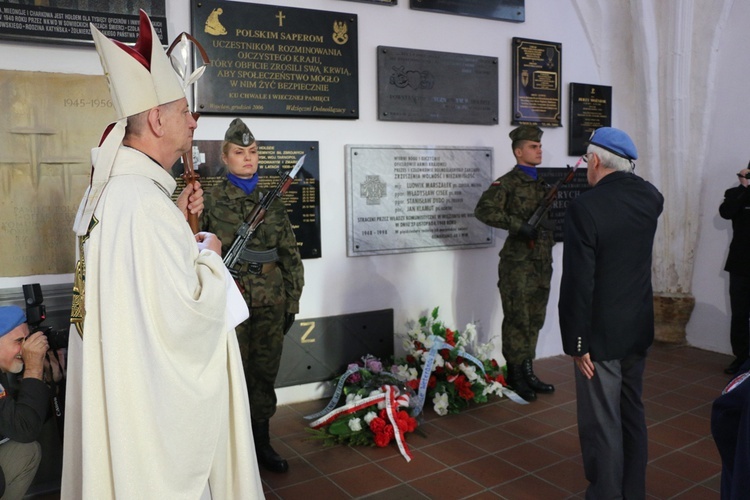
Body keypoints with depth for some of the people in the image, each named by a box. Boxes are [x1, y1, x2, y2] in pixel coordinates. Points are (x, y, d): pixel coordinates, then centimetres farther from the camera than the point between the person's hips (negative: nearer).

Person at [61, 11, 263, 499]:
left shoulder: (108, 190, 4)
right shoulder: (145, 202, -28)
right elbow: (187, 311, -29)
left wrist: (178, 219, 5)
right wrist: (209, 253, -12)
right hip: (157, 396, -10)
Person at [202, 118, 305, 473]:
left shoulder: (272, 200, 8)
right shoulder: (211, 200, -2)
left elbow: (291, 253, 9)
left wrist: (292, 300, 7)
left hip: (271, 301, 3)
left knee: (265, 373, 12)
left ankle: (262, 442, 28)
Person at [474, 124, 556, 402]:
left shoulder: (544, 184, 17)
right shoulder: (508, 183, -6)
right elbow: (483, 210, -19)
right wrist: (517, 225, -24)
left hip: (542, 260, 7)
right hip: (518, 262, -7)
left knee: (535, 319, 12)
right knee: (518, 319, -2)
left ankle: (527, 373, 23)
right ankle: (515, 376, 9)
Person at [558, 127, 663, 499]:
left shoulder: (584, 207, -21)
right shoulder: (649, 198, -1)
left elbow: (577, 283, -21)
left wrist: (575, 343, -14)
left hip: (601, 335, -7)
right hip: (638, 329, 8)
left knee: (602, 425, 4)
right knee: (631, 413, 20)